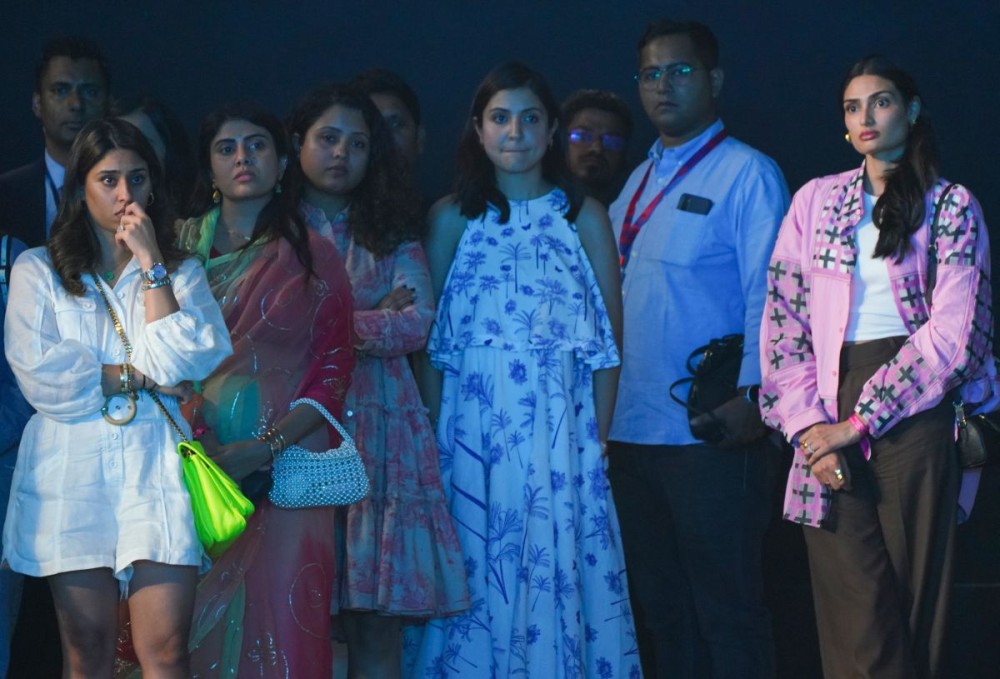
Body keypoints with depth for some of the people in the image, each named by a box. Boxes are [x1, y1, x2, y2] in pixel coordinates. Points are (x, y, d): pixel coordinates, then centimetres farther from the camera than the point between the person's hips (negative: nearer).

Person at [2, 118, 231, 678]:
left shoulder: (182, 272, 14)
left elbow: (180, 361, -5)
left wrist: (151, 264, -3)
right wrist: (141, 376, -3)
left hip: (158, 470, 1)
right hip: (73, 473, -1)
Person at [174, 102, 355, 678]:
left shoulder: (312, 256, 6)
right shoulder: (181, 246, 11)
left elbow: (333, 371, 0)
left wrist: (266, 446, -13)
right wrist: (199, 437, -11)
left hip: (285, 460, -1)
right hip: (197, 460, 2)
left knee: (280, 612, -7)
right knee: (199, 616, 0)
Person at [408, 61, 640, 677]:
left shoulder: (584, 216, 5)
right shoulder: (452, 217, 7)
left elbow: (610, 335, 4)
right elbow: (430, 336, 5)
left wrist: (598, 437, -4)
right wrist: (433, 431, -4)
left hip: (559, 425, 0)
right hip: (472, 424, 0)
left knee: (556, 572, -1)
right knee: (476, 574, 2)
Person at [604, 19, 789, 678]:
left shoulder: (747, 173, -4)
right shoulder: (638, 183, 17)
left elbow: (767, 295, -11)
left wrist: (754, 394, -21)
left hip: (712, 433, -7)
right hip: (632, 428, 7)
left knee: (725, 611, -2)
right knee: (661, 610, 12)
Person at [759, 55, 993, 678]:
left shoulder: (951, 205, 4)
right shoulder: (816, 200, 13)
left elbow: (953, 334, -6)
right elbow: (782, 322, 9)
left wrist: (862, 420, -11)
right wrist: (808, 425, -5)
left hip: (914, 414, -2)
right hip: (830, 423, 2)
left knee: (916, 599, 0)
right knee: (857, 619, -5)